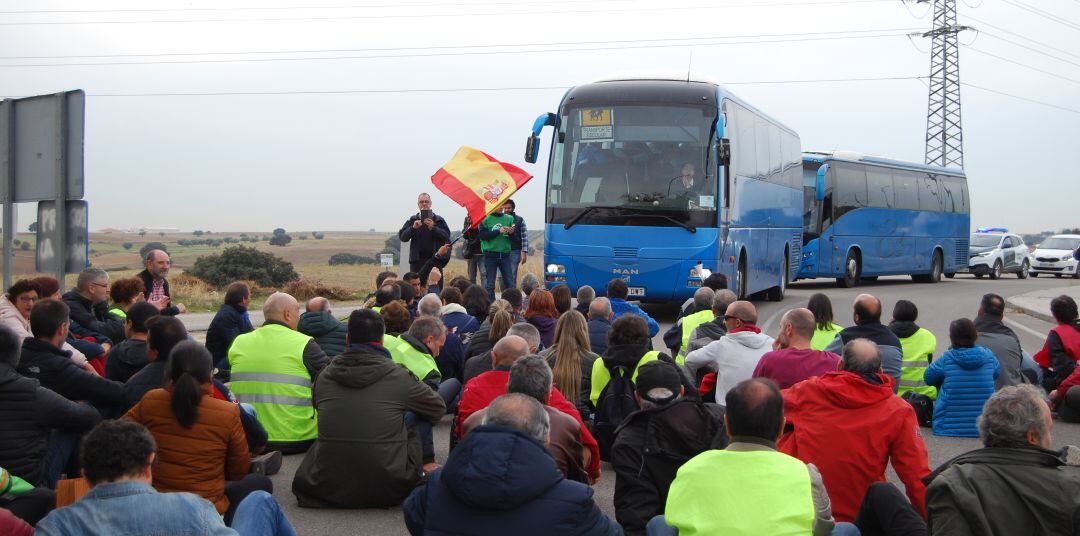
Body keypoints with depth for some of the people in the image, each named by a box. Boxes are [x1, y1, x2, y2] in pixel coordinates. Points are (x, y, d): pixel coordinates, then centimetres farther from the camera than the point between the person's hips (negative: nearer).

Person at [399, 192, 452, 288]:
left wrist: (433, 228, -16)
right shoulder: (412, 220, 11)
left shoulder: (439, 220, 8)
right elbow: (402, 237, 2)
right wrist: (413, 228, -13)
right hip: (417, 260, 1)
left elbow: (447, 236, -4)